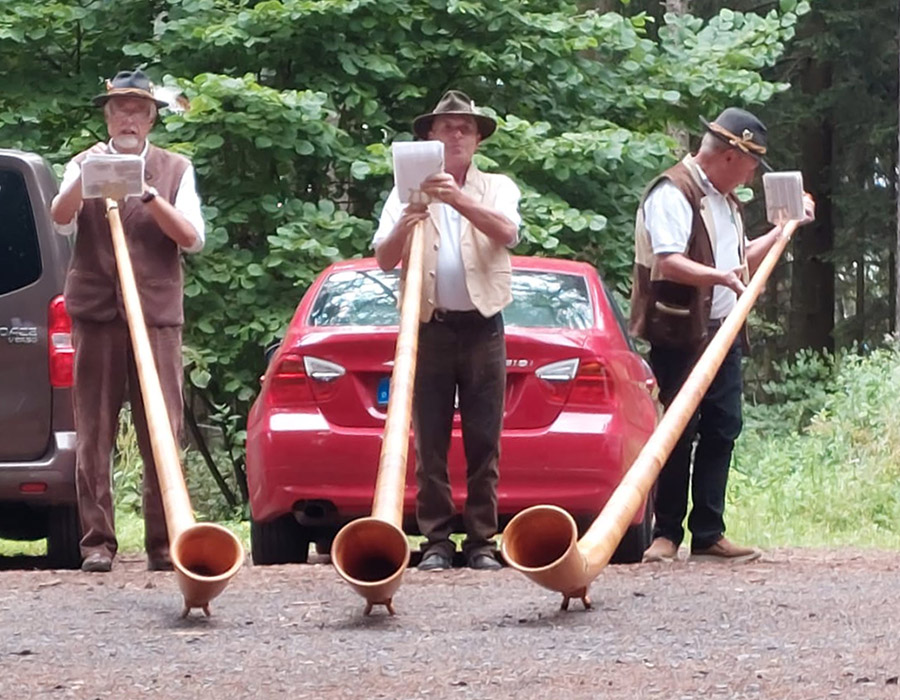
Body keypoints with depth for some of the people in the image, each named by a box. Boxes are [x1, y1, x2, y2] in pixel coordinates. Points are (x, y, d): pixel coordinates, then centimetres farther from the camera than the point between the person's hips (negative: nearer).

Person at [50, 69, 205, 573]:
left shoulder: (175, 170, 12)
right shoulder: (85, 165, 12)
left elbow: (192, 238, 0)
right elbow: (62, 220, -6)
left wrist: (148, 196, -13)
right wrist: (87, 176, -23)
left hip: (157, 314, 0)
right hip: (96, 314, 0)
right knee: (94, 436, -2)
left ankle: (164, 543, -1)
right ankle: (98, 542, 0)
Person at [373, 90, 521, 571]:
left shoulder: (497, 188, 10)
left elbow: (507, 233, -12)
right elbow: (384, 260, 1)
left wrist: (459, 200, -27)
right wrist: (403, 227, -21)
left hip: (482, 328, 0)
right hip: (430, 328, 0)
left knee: (484, 443, -1)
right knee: (429, 445, -1)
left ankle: (482, 543, 1)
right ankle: (436, 541, 2)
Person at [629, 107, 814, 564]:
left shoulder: (724, 200, 19)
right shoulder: (672, 194, -11)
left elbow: (741, 259, 32)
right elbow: (667, 262, -24)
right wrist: (718, 276, -37)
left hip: (723, 334, 9)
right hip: (680, 337, -9)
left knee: (722, 430, 5)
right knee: (680, 433, -6)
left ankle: (708, 535, 10)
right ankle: (666, 534, 1)